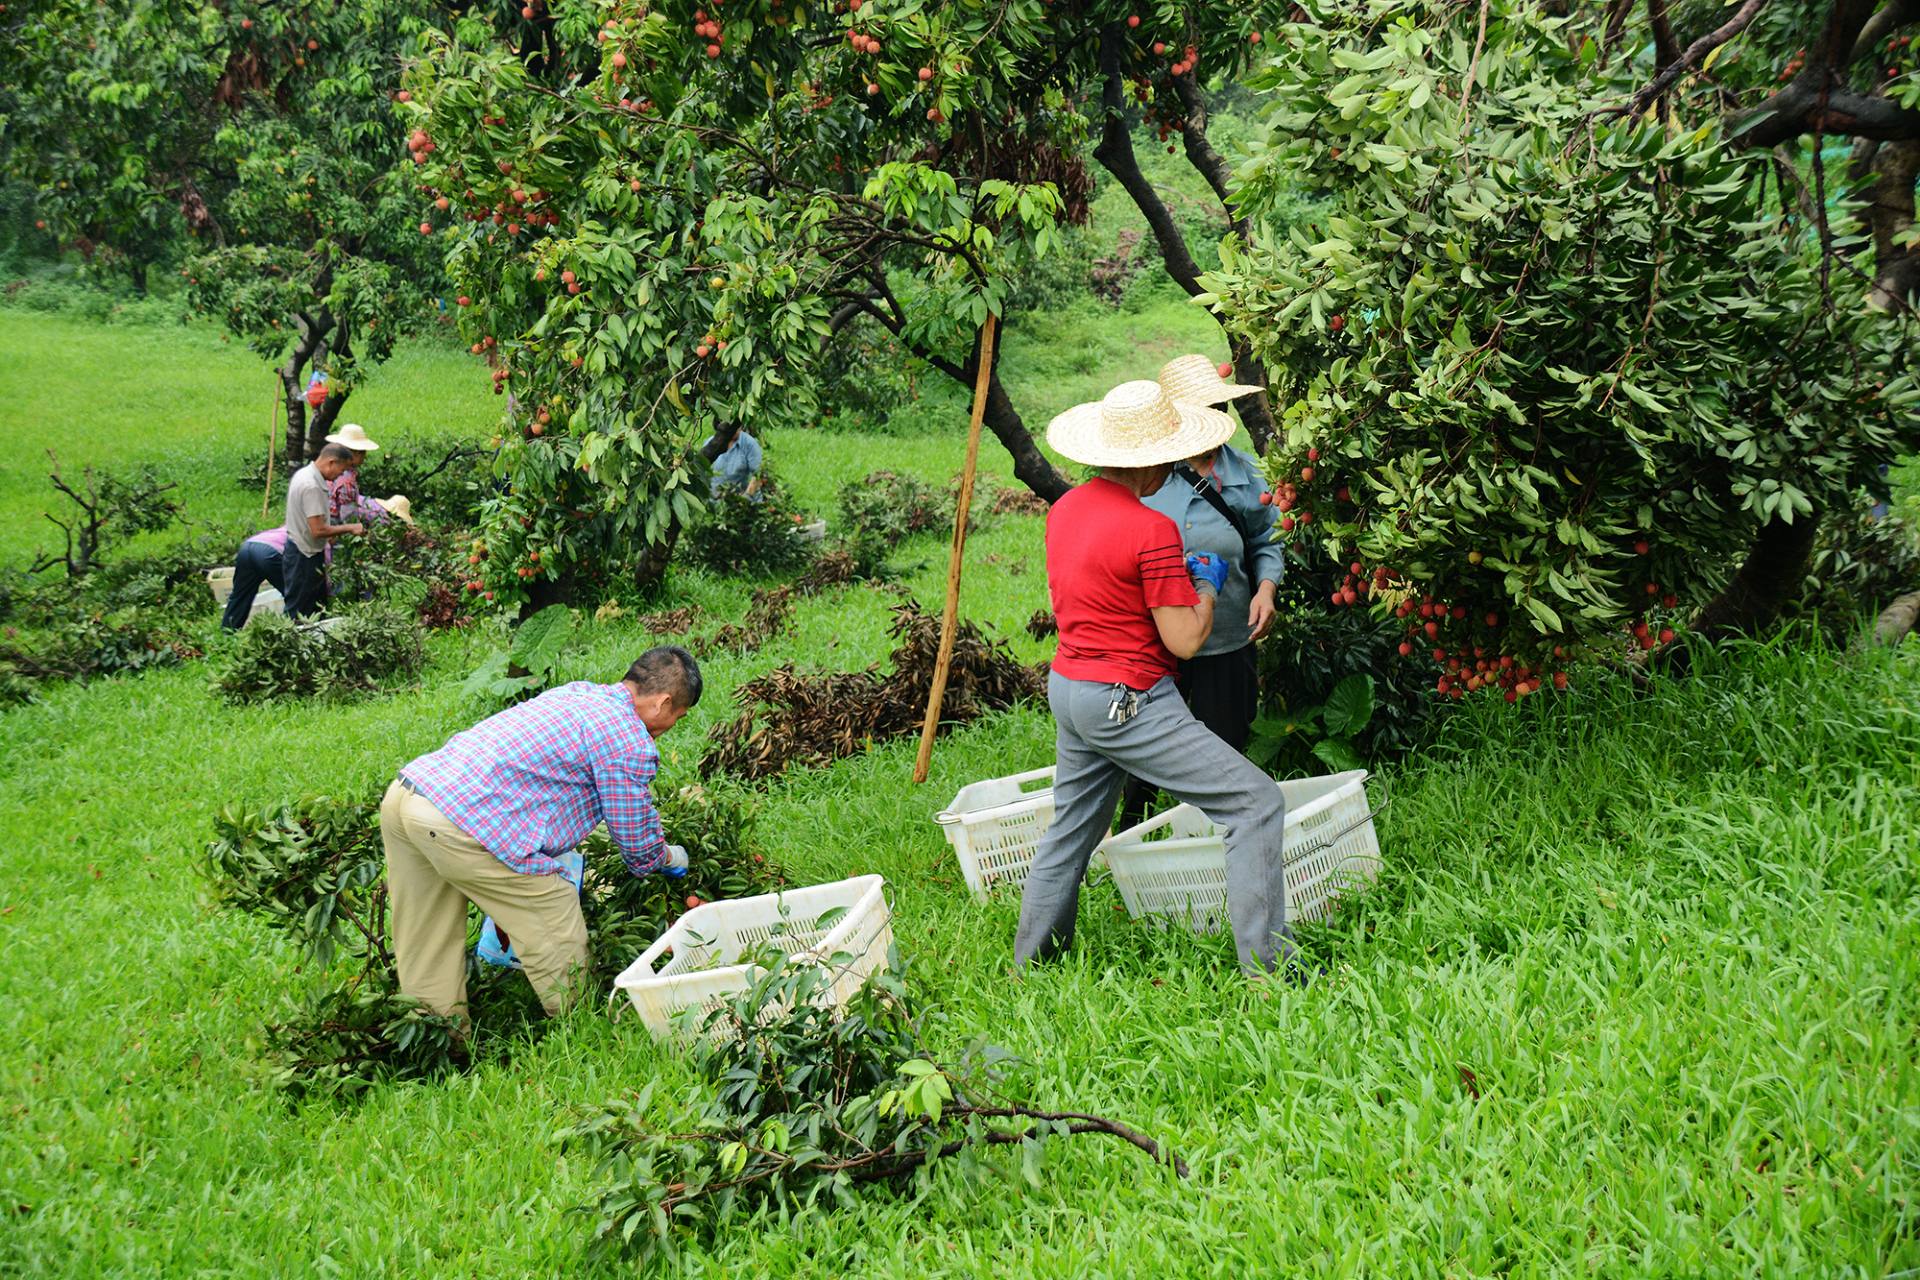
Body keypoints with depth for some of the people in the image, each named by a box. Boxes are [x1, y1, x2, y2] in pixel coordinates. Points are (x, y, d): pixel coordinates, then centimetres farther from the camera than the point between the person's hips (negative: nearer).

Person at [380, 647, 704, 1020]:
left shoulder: (577, 691, 22)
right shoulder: (631, 743, -3)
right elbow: (639, 850, 8)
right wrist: (668, 856, 31)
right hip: (463, 827, -9)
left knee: (426, 960, 19)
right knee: (561, 946, 4)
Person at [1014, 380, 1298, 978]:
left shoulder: (1065, 509, 5)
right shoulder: (1151, 529, -19)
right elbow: (1184, 641, -17)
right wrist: (1206, 584, 2)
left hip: (1067, 686, 9)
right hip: (1126, 701, -9)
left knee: (1071, 828, 24)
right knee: (1256, 804, -5)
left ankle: (1031, 963, 36)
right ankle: (1268, 971, -6)